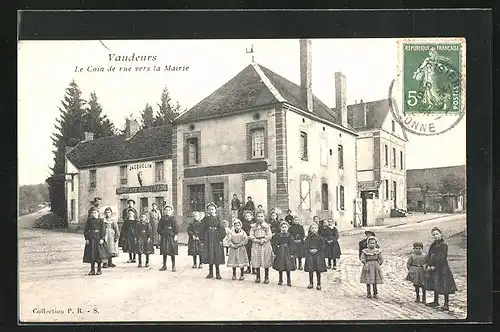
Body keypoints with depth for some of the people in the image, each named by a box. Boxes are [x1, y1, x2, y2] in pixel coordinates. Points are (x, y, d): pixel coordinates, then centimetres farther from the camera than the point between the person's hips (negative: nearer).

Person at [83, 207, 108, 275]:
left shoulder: (100, 221, 2)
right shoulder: (89, 221, 7)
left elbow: (103, 230, -2)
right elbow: (86, 230, 6)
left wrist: (102, 238, -11)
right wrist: (86, 238, -3)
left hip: (98, 239, -2)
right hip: (91, 238, 2)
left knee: (99, 254, 1)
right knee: (91, 255, 4)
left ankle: (99, 269, 11)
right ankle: (92, 270, 12)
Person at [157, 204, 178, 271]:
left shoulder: (173, 219, 0)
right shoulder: (162, 219, 9)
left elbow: (176, 227, -2)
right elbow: (159, 227, 12)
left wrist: (175, 235, -8)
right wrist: (160, 235, 6)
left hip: (171, 236, -3)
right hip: (164, 236, 3)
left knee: (172, 252, -1)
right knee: (164, 252, 7)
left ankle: (173, 266, 6)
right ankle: (164, 265, 17)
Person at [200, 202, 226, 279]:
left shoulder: (217, 218, 1)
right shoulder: (205, 219, 6)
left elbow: (222, 229, -3)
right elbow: (203, 229, 6)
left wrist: (221, 239, -10)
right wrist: (202, 240, 1)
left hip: (216, 239, -2)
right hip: (208, 239, 2)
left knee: (217, 255, -1)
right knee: (209, 255, 4)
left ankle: (217, 273, 7)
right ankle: (210, 273, 14)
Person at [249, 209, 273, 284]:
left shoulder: (267, 225, 6)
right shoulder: (253, 226, 8)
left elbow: (270, 235, 0)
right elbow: (251, 236, 3)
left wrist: (264, 240, -15)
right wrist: (257, 240, -11)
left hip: (266, 244, -1)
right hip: (256, 245, 1)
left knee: (266, 261, -2)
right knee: (256, 261, 2)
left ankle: (266, 277, 7)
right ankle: (258, 277, 13)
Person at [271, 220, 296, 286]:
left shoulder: (289, 236, -2)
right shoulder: (278, 236, 1)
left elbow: (293, 245, -2)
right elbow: (274, 244, 3)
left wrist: (291, 253, -7)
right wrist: (275, 252, -3)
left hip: (288, 253, -1)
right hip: (279, 253, 1)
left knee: (288, 268, 0)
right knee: (280, 267, 6)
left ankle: (289, 281, 12)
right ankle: (280, 280, 20)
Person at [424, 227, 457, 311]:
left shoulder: (443, 245, -12)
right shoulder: (433, 245, 10)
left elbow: (442, 258, -17)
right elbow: (428, 255, 11)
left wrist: (434, 266, -17)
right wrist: (428, 265, -3)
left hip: (442, 269, -8)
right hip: (433, 269, 8)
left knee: (444, 287, -3)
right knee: (435, 285, 17)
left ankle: (446, 304, 4)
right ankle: (436, 302, 29)